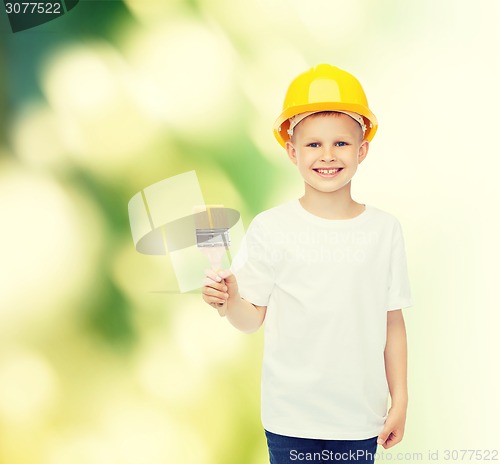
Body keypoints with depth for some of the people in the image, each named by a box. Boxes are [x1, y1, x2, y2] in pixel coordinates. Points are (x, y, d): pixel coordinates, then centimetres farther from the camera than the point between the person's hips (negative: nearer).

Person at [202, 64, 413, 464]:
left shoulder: (384, 229, -2)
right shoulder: (270, 229, -8)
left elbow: (392, 322, 4)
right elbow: (253, 318, -4)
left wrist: (400, 401, 5)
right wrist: (231, 300, -25)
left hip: (361, 417, 2)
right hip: (291, 417, -1)